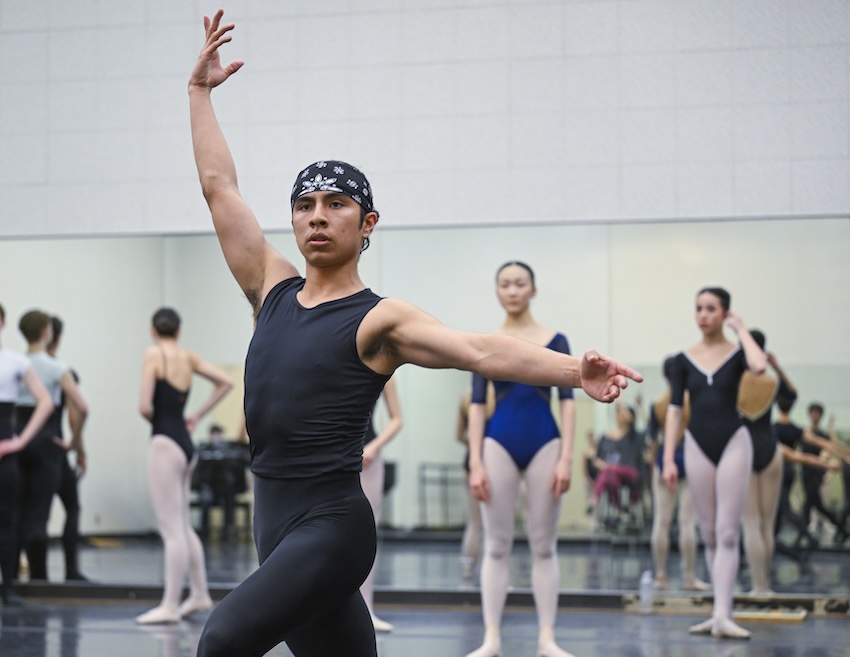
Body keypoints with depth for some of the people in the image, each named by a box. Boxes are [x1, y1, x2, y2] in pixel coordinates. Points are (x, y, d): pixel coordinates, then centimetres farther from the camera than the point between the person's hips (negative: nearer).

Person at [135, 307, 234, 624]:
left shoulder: (154, 354, -9)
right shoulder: (189, 357, 10)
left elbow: (144, 406, -17)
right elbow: (225, 382, 16)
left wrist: (156, 419, 5)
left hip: (165, 442, -7)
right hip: (186, 443, 7)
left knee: (171, 528, -6)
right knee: (182, 526, 19)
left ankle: (170, 606, -4)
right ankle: (199, 594, 25)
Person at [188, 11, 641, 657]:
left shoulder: (380, 319, -4)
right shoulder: (273, 291, 12)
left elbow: (479, 350, -18)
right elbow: (219, 186, 16)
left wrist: (574, 371, -32)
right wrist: (200, 91, 20)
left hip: (332, 528, -7)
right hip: (278, 528, 7)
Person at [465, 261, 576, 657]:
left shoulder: (555, 341, 4)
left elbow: (567, 401, 1)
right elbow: (477, 405, 2)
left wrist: (566, 457, -8)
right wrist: (475, 462, -6)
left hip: (544, 444, 0)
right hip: (499, 444, 0)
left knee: (544, 545, 3)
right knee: (496, 545, 2)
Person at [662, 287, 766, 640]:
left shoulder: (736, 353, -1)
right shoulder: (683, 360, 5)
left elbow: (759, 365, -25)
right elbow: (674, 410, 4)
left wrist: (741, 329, -11)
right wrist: (668, 459, -3)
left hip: (733, 442, -3)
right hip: (698, 445, 3)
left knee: (727, 533, -8)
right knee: (709, 534, 7)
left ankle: (722, 615, -14)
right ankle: (721, 611, 14)